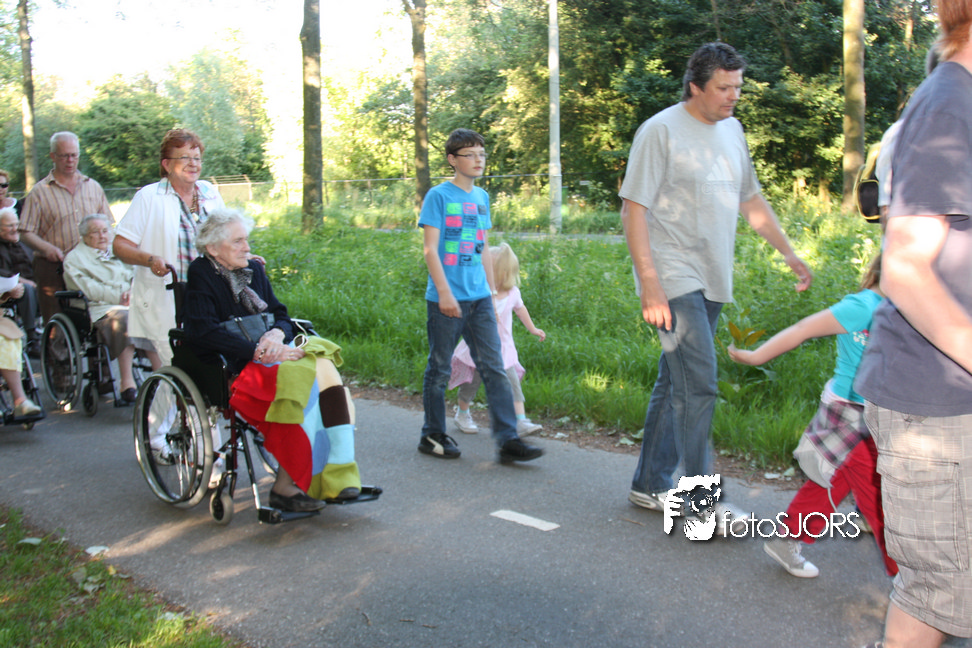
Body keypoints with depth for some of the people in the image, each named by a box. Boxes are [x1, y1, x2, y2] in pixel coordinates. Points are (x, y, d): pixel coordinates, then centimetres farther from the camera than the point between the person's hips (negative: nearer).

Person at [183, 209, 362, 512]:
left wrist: (277, 334, -10)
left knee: (324, 371, -23)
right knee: (301, 381, -31)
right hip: (232, 367, -6)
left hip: (270, 352, 6)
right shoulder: (201, 275, -3)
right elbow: (202, 333, -16)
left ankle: (336, 476, -25)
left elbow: (281, 316, 16)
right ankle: (285, 486, -23)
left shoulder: (254, 270, 17)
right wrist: (259, 351, -21)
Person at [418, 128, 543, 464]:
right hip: (447, 299, -6)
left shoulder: (481, 197, 14)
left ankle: (507, 439, 1)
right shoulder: (439, 196, -5)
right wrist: (444, 292, -16)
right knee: (439, 369, 5)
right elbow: (430, 249, -10)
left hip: (479, 298, 6)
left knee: (494, 367, 0)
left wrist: (492, 290, 17)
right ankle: (432, 436, 19)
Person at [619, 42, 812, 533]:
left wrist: (789, 253, 19)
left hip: (710, 281, 7)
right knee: (698, 386, -11)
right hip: (672, 278, -7)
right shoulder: (661, 131, -7)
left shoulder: (732, 130, 16)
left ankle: (650, 485, 21)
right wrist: (650, 285, -20)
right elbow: (633, 210, -12)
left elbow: (751, 200, 26)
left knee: (675, 385, 11)